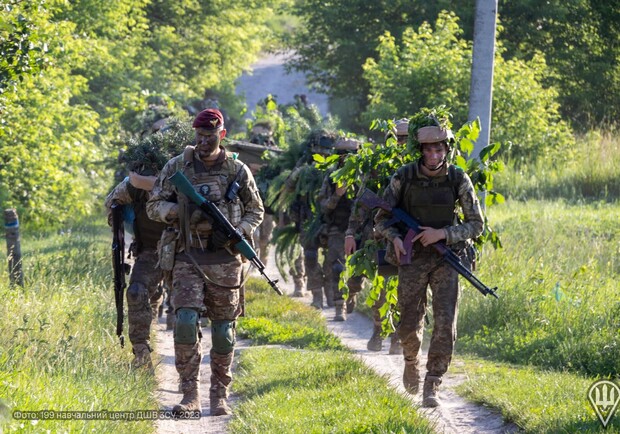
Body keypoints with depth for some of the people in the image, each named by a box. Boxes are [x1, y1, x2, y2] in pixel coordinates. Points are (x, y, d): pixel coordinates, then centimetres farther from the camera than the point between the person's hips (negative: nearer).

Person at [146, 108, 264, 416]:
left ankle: (220, 396, 13)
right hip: (189, 256, -1)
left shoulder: (238, 171, 4)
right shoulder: (177, 167, 4)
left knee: (224, 328, 3)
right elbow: (154, 206, 8)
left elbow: (256, 210, 14)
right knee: (185, 320, -16)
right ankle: (190, 395, -11)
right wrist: (181, 211, -12)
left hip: (225, 259, 1)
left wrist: (241, 230, -6)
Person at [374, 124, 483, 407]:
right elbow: (382, 217, 1)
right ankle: (411, 361, 38)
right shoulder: (404, 177, -8)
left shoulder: (459, 180, -7)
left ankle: (431, 387, -4)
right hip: (412, 258, 0)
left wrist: (442, 233, -17)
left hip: (446, 259, 0)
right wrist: (395, 237, -20)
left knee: (445, 324, -12)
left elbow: (476, 225, -3)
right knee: (410, 325, 5)